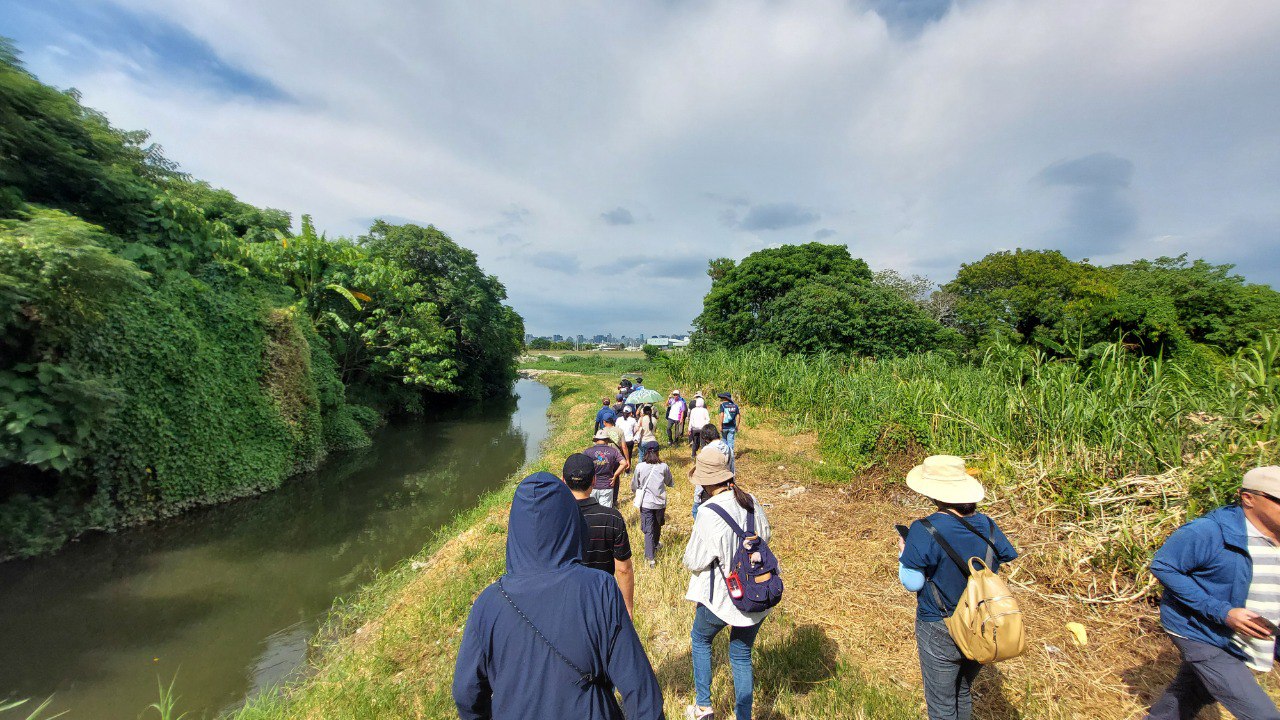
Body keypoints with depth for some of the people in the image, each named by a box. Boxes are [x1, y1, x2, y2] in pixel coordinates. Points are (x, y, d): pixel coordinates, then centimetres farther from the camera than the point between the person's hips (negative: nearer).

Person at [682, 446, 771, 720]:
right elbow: (765, 535, 11)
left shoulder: (709, 513, -26)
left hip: (724, 595, -5)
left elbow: (694, 562, -18)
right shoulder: (752, 502, -7)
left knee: (700, 638, 25)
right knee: (742, 655, 23)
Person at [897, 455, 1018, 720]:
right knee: (963, 692, 28)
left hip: (941, 631, -5)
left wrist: (904, 552, -4)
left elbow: (912, 583, -19)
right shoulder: (987, 526, -10)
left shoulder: (924, 531, -26)